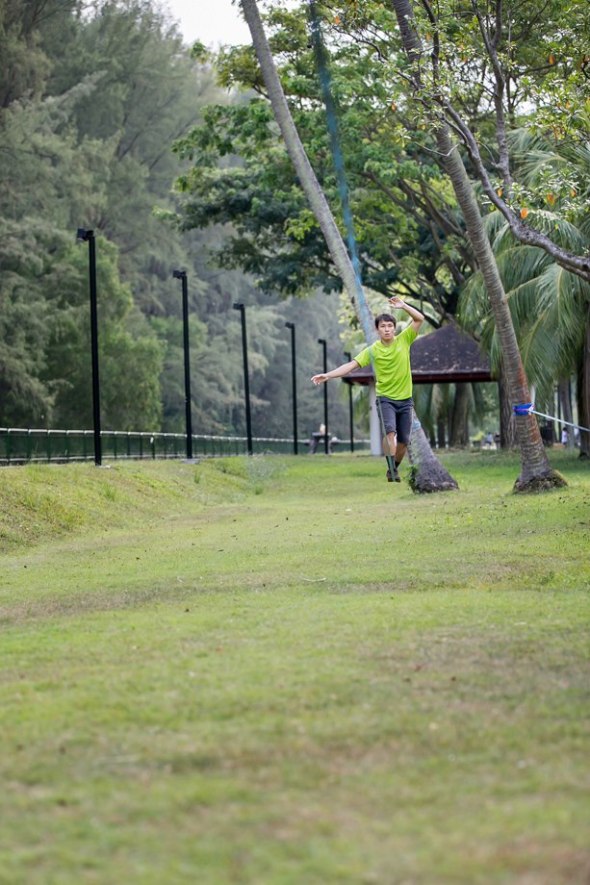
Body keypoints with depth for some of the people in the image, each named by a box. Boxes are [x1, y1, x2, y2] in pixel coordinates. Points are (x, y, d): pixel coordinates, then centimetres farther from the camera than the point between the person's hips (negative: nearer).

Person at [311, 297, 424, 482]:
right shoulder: (372, 350, -7)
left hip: (405, 399, 2)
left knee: (404, 440, 6)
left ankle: (395, 468, 27)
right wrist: (328, 375, -25)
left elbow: (419, 319, -6)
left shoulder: (403, 340, -2)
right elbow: (351, 365, -14)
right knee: (390, 431, -25)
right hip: (385, 398, -2)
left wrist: (403, 306, -20)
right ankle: (391, 470, -27)